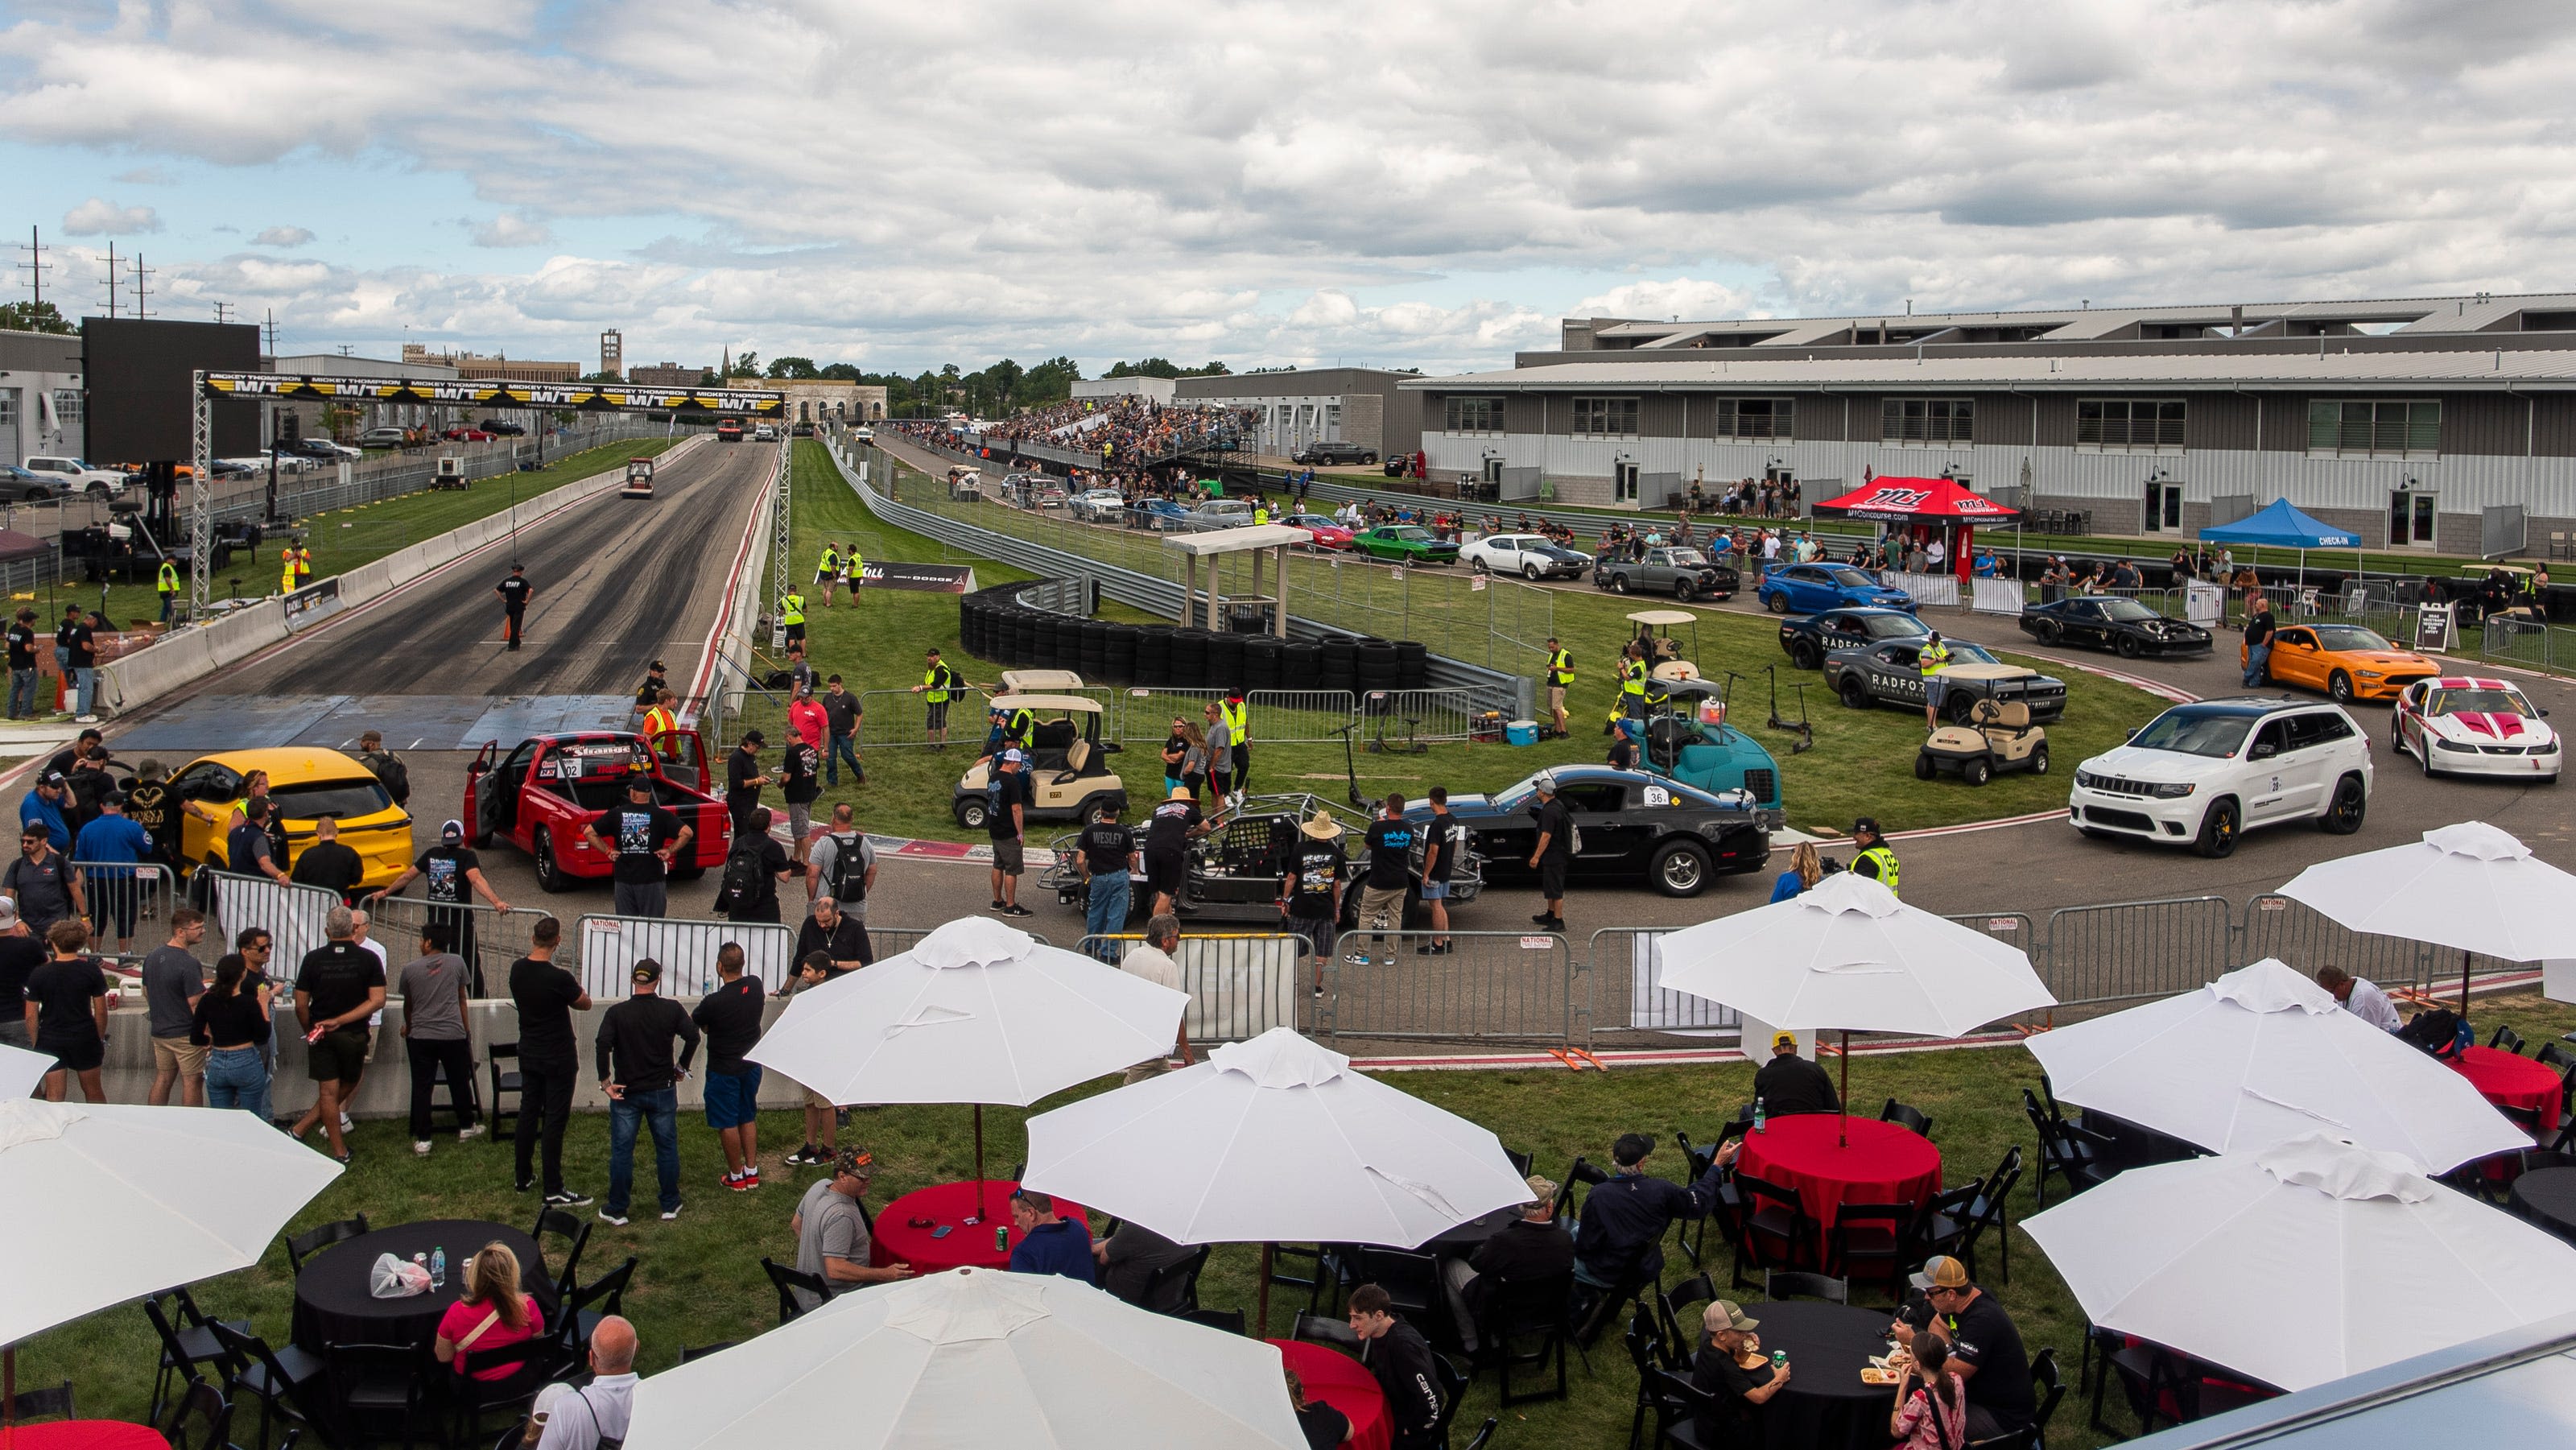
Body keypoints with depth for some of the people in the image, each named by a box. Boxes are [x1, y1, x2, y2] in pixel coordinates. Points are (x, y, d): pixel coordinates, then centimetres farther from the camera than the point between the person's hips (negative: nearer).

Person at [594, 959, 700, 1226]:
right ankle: (670, 1206, 19)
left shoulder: (616, 1013, -7)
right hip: (662, 1091, 1)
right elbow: (692, 1036, -9)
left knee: (621, 1151, 7)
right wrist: (682, 1068, 5)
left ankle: (616, 1211, 12)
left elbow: (602, 1044, -18)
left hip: (625, 1093, -1)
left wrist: (605, 1080, -11)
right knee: (667, 1148, 12)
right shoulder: (671, 1009, -4)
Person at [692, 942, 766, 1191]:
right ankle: (752, 1171, 25)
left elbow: (693, 1022, -7)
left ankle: (736, 1176, 19)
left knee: (727, 1123, 9)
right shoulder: (755, 986, -10)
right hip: (752, 1065, 6)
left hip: (724, 1070, -6)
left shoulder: (714, 1002, -27)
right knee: (748, 1118, 19)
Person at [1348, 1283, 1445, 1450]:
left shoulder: (1403, 1345, -29)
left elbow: (1431, 1399, -30)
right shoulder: (1375, 1334, -4)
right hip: (1391, 1417, 8)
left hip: (1414, 1436, -8)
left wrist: (1410, 1431, -17)